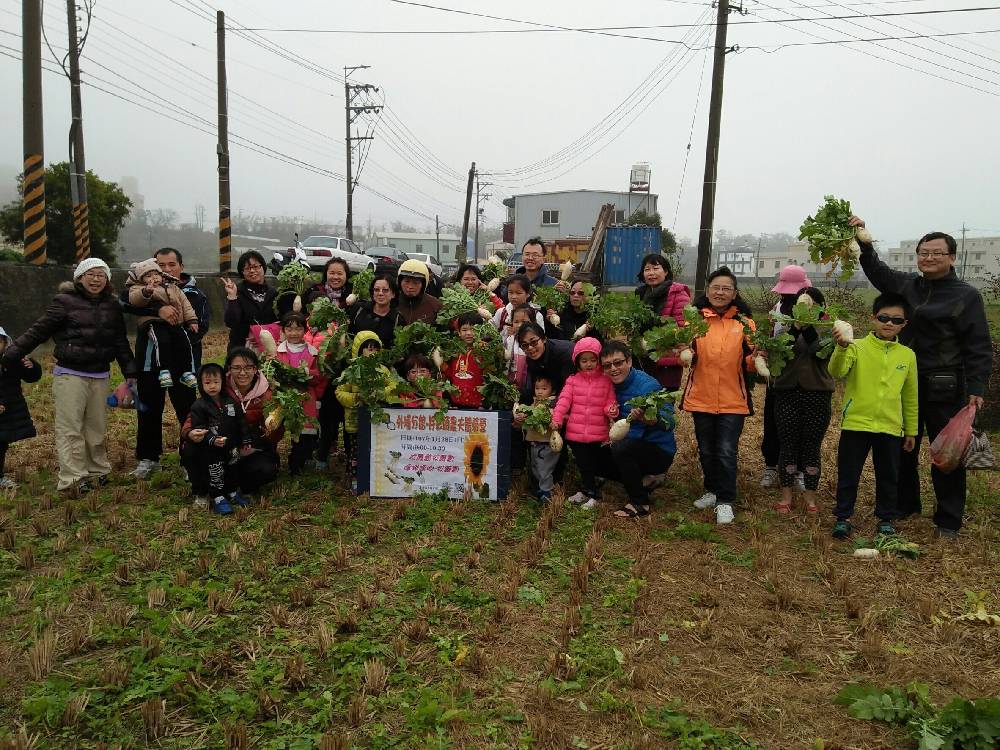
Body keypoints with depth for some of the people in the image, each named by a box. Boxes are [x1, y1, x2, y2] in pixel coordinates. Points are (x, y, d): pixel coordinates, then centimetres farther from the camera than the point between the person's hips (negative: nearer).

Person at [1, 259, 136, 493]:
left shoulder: (112, 306, 9)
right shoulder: (65, 301, -4)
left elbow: (121, 342, 15)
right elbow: (38, 331, -3)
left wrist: (131, 374, 13)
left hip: (100, 376, 4)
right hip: (70, 374, -4)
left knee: (97, 428, 10)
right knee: (70, 429, -4)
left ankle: (98, 471, 21)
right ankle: (72, 479, -2)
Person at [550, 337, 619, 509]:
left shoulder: (606, 380, 2)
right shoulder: (573, 380, 4)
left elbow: (610, 402, 2)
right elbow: (564, 400, -4)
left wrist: (612, 410, -21)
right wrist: (556, 419, -14)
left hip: (598, 433, -1)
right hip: (575, 432, 1)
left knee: (593, 464, 7)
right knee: (583, 464, 10)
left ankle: (586, 492, 22)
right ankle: (590, 493, 24)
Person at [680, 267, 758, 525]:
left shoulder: (744, 322, 2)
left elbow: (750, 363, 2)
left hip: (733, 400, -2)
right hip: (701, 397, 2)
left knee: (726, 452, -3)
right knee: (706, 450, 14)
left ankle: (725, 501, 11)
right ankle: (712, 491, 34)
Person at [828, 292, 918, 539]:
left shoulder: (907, 355, 6)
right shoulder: (857, 347, -5)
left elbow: (910, 396, 12)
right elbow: (836, 372, -23)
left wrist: (911, 430, 15)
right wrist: (841, 347, -41)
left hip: (891, 428, 3)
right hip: (855, 424, -3)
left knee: (889, 477, 14)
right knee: (848, 475, 7)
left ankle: (886, 519, 30)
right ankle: (843, 517, 21)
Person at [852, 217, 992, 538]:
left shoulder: (966, 295, -6)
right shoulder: (906, 285, 7)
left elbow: (979, 347, -8)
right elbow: (876, 268, 17)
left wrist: (976, 388, -15)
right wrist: (863, 240, 0)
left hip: (944, 390, -5)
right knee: (903, 449, 15)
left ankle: (948, 521, 14)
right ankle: (905, 505, 32)